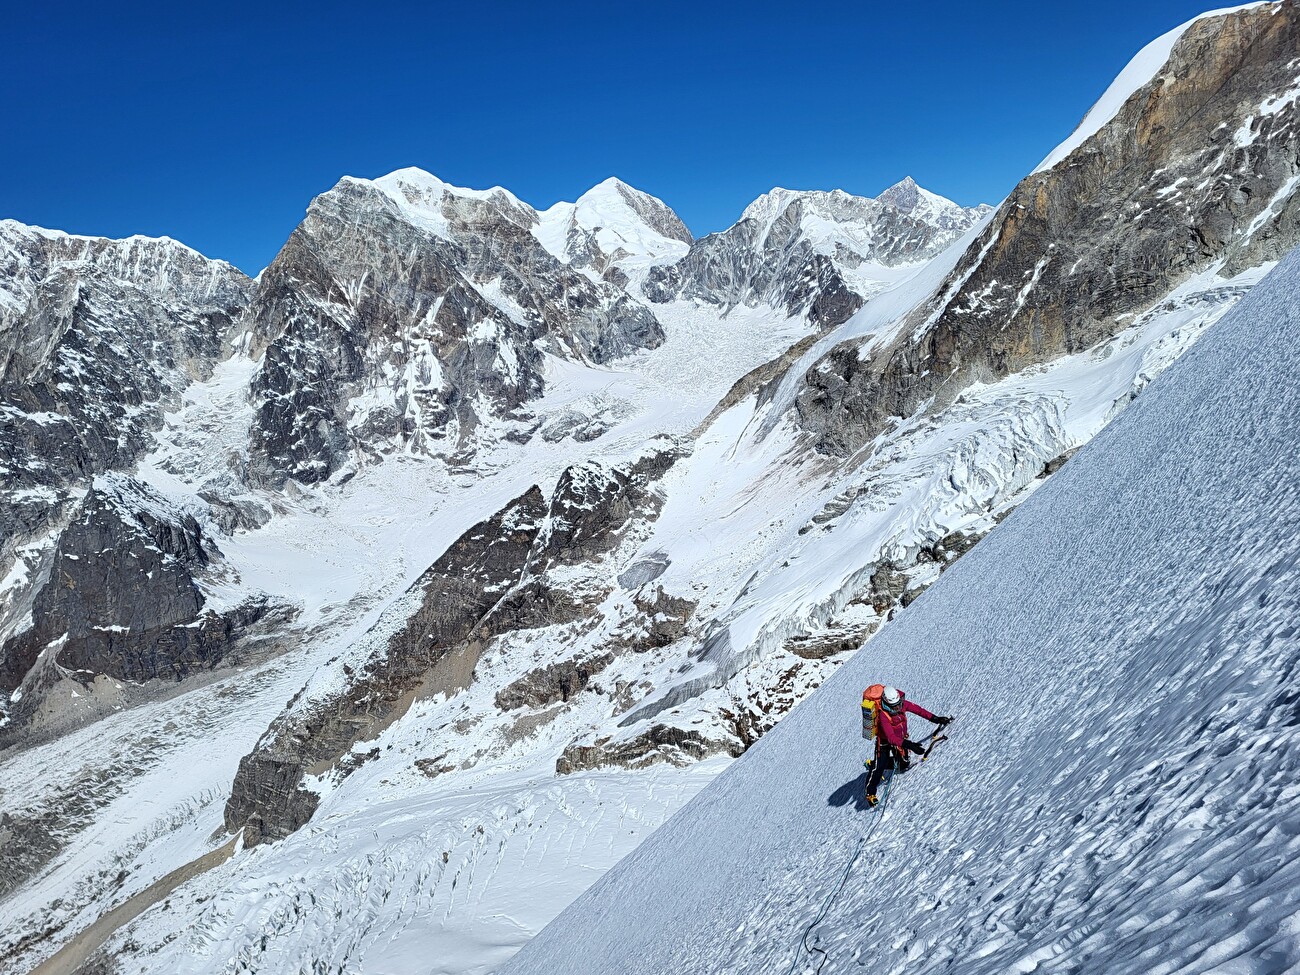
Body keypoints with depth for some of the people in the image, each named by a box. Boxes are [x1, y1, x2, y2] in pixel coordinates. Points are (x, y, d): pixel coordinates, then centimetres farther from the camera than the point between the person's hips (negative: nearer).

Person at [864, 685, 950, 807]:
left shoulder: (902, 704, -19)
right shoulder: (883, 716, -37)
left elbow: (917, 709, -4)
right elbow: (891, 738, -42)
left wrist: (934, 718, -7)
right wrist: (909, 745, -50)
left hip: (901, 739, 7)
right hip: (885, 742, -7)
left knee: (904, 765, 10)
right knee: (879, 767, -12)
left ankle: (873, 765, 28)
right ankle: (870, 793, 7)